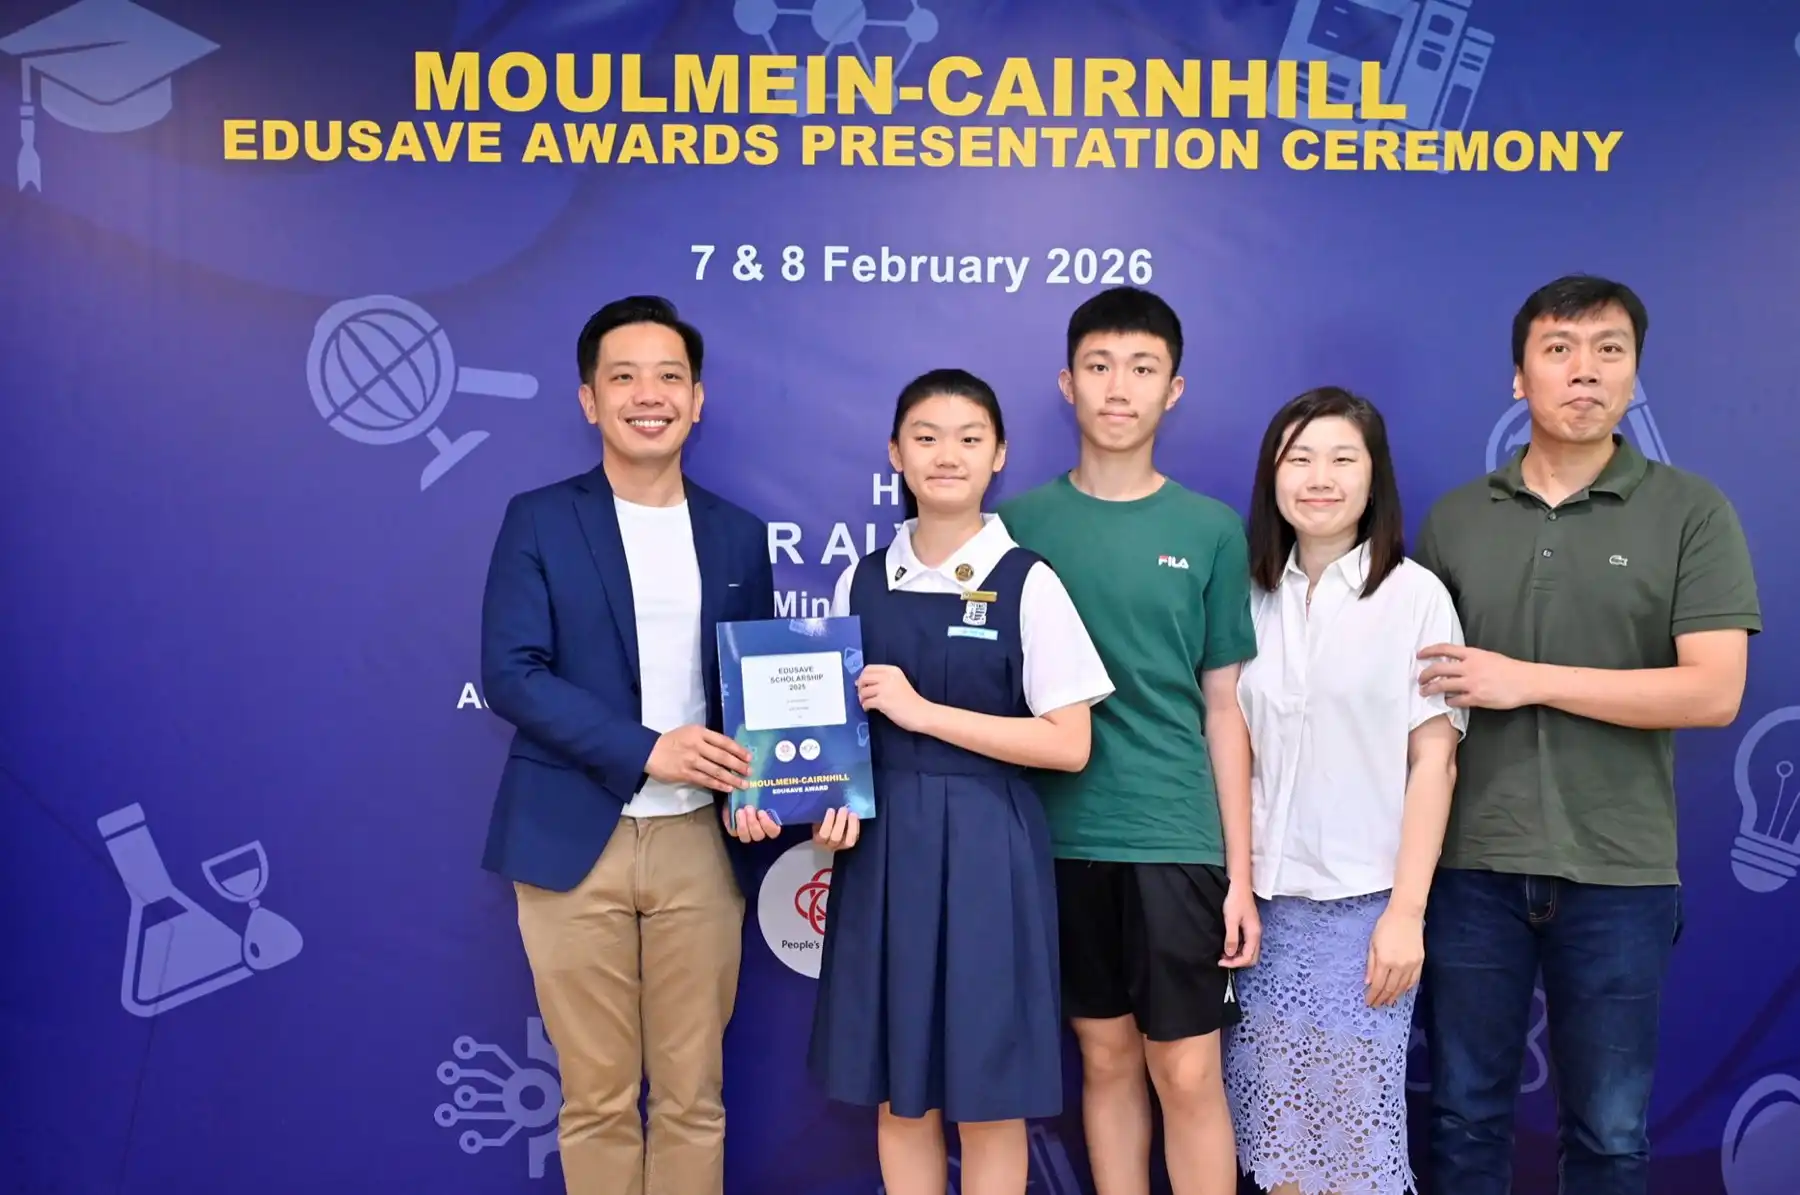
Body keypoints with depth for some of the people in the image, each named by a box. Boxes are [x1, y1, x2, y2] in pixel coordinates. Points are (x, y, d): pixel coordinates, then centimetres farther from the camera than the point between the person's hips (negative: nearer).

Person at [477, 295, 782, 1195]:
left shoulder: (739, 535, 9)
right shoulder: (538, 520, 0)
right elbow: (510, 675, -9)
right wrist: (646, 749, -18)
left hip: (698, 843, 2)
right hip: (575, 840, -2)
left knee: (693, 1095, 9)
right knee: (597, 1098, 7)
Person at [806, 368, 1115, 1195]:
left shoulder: (1028, 584, -7)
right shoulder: (861, 583, 6)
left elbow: (1069, 745, -10)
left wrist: (925, 712, -15)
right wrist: (835, 803, -8)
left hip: (985, 847, -3)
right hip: (883, 843, 4)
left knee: (989, 1095, 6)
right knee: (898, 1090, 11)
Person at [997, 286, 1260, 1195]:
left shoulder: (1211, 530, 2)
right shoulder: (1020, 521, 3)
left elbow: (1223, 709, 3)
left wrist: (1240, 871, 1)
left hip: (1176, 837, -1)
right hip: (1061, 835, 1)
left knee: (1188, 1072, 2)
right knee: (1108, 1059, 12)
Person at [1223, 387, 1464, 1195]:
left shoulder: (1416, 595, -5)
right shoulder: (1252, 595, 5)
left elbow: (1433, 761, -6)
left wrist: (1407, 911, -9)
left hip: (1364, 898, -3)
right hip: (1267, 895, 3)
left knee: (1355, 1109, 4)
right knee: (1270, 1108, 9)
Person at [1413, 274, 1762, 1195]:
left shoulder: (1691, 512, -2)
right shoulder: (1453, 518, 5)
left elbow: (1713, 691, -11)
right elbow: (1414, 685, 10)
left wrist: (1529, 680, -14)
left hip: (1619, 871, -2)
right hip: (1471, 863, 2)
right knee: (1465, 1118, 12)